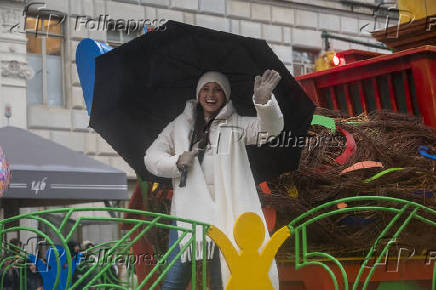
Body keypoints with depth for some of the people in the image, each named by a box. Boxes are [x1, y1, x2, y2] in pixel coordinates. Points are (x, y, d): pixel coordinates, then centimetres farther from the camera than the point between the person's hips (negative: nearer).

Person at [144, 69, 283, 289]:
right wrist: (177, 162, -7)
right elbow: (151, 156, 13)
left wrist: (263, 100, -28)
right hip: (188, 211, 1)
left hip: (226, 213, -1)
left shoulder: (236, 125, 9)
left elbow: (271, 127, -8)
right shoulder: (180, 125, 14)